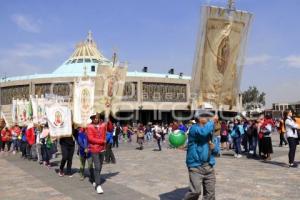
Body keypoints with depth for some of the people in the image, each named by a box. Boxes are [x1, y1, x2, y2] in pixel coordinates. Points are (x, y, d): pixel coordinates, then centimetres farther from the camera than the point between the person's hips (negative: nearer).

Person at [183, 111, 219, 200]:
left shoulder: (210, 131, 14)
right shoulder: (194, 128, -7)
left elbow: (217, 150, 19)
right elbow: (204, 132, -31)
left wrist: (213, 147, -4)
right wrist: (212, 121, -16)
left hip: (209, 166, 7)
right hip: (196, 166, -7)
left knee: (210, 193, 7)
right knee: (195, 191, -13)